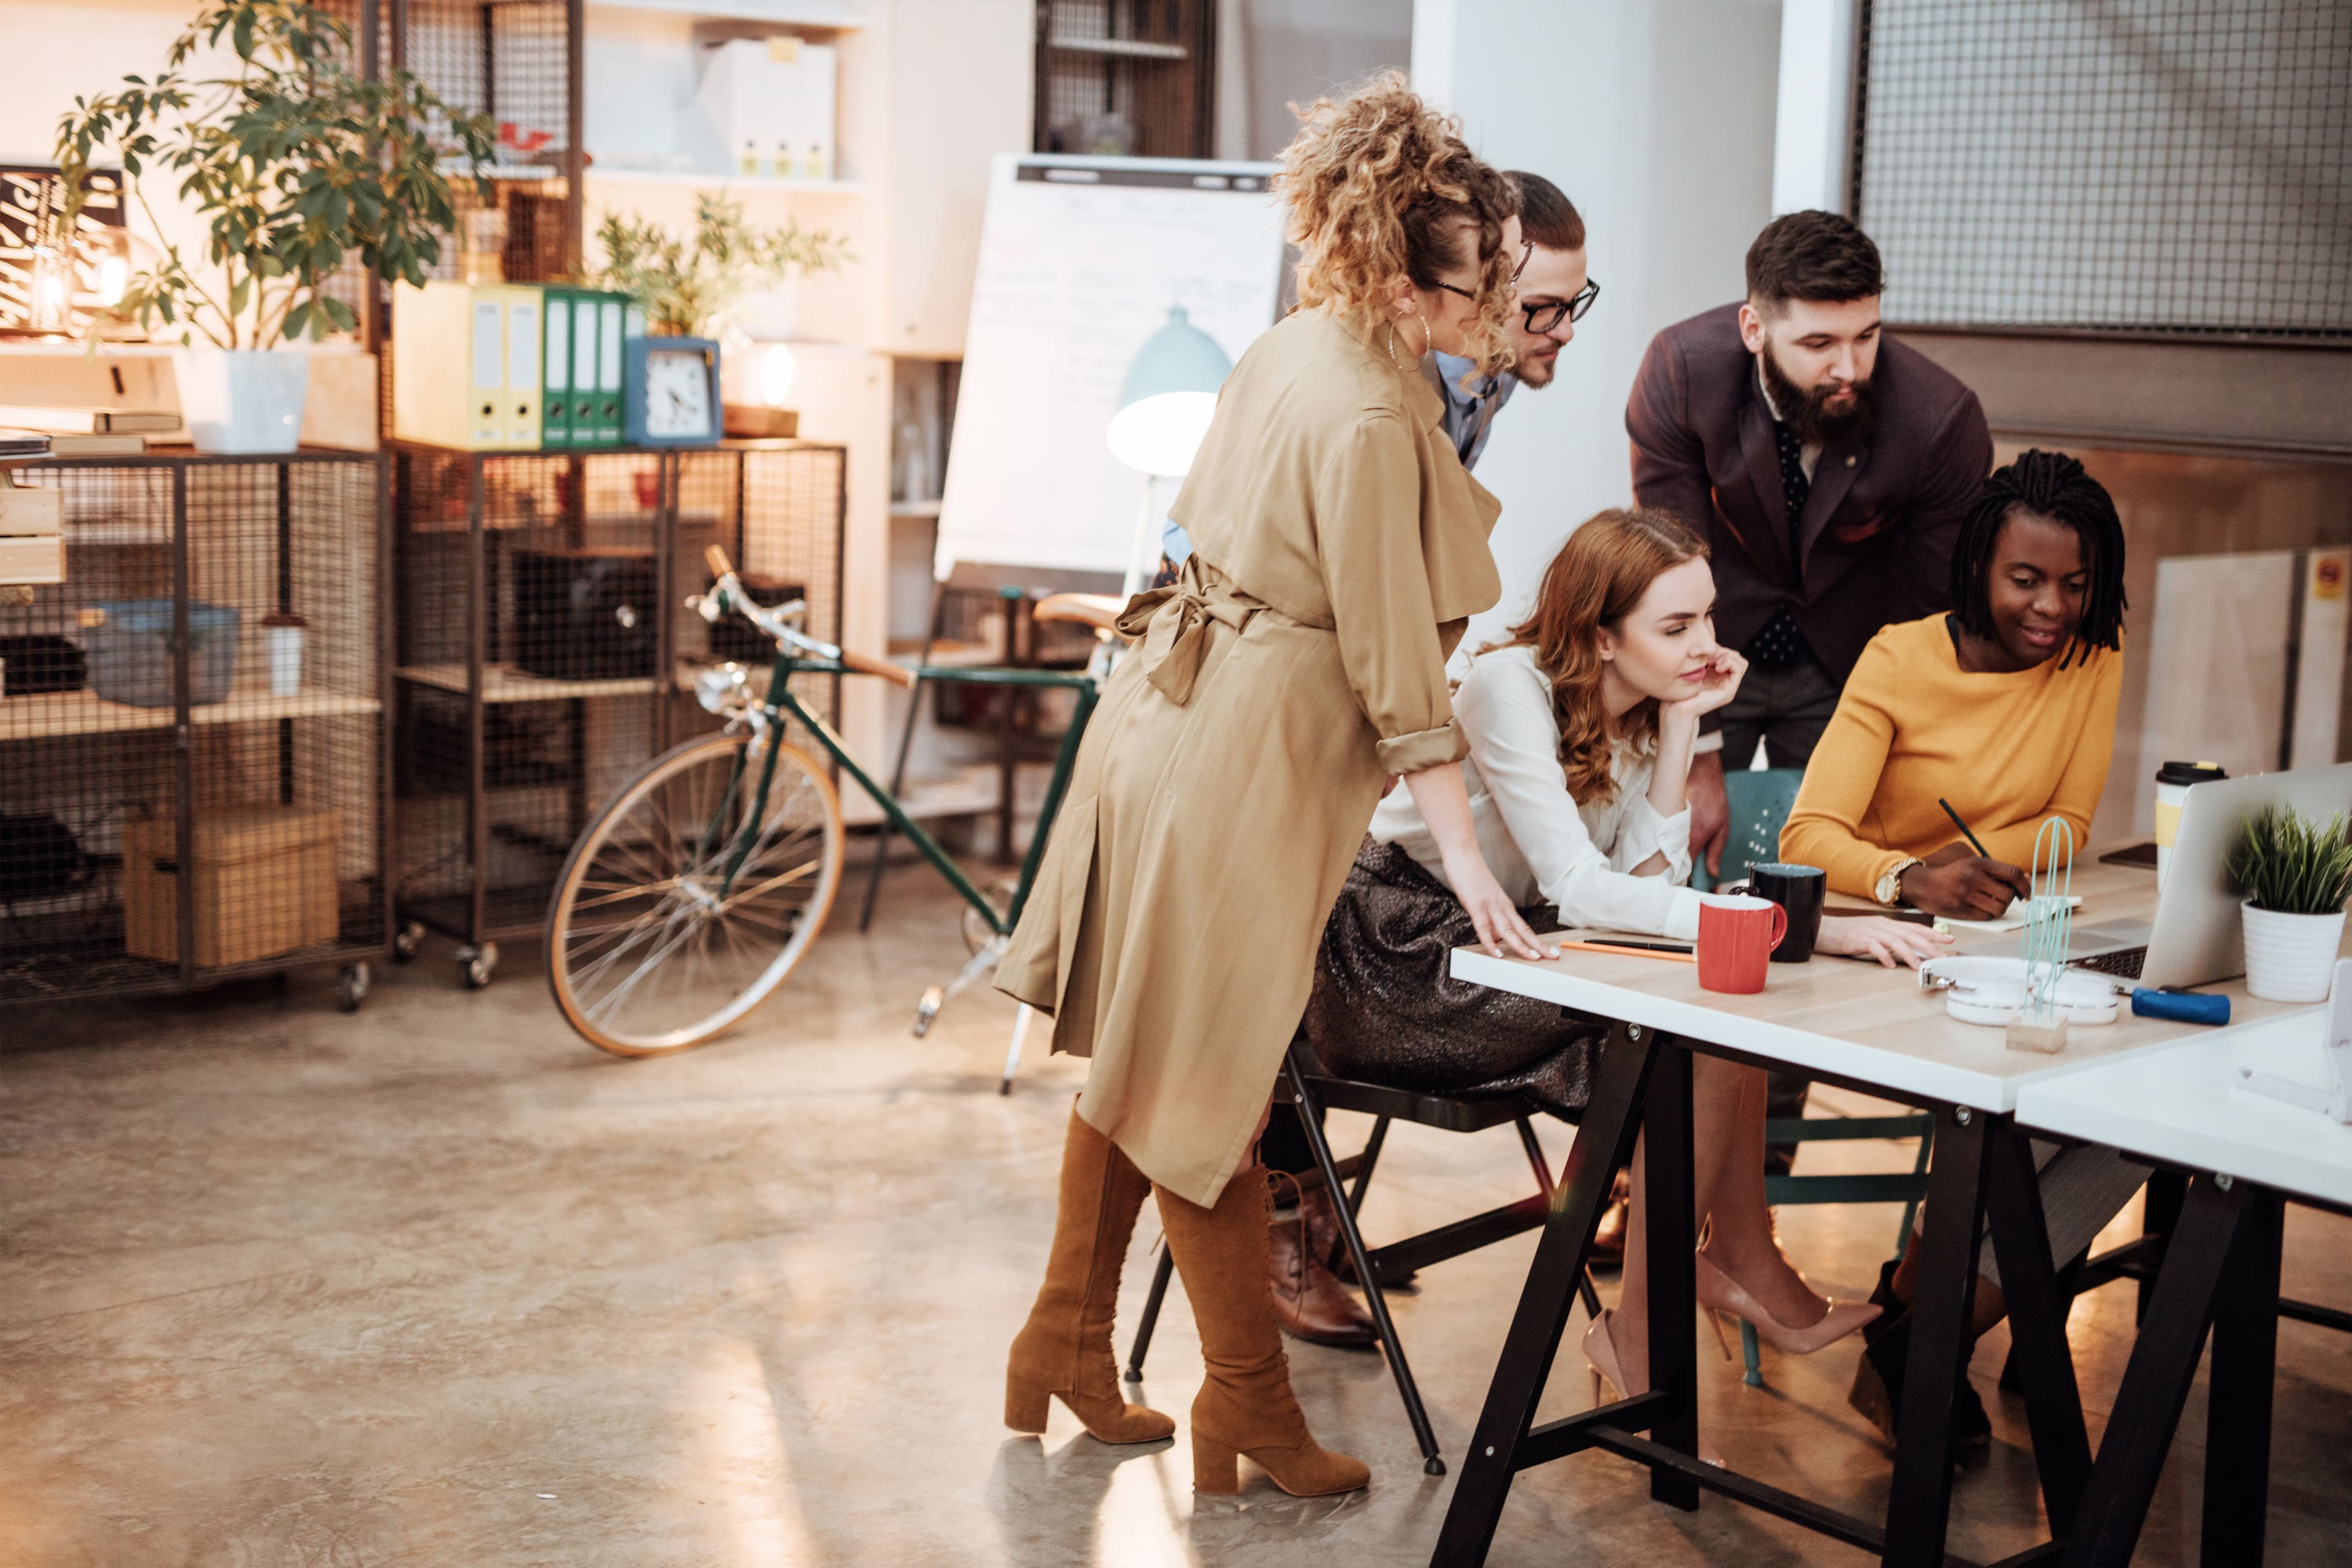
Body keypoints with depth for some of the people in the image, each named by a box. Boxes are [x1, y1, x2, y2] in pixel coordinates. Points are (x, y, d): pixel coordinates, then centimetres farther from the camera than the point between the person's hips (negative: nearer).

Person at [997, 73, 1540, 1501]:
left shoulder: (1300, 348, 6)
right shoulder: (1371, 420, -22)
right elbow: (1395, 661, -20)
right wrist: (1467, 855, -15)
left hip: (1180, 713, 10)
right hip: (1242, 759, -10)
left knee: (1143, 1060, 18)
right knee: (1207, 1080, 3)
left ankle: (1067, 1342, 32)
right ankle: (1250, 1403, 18)